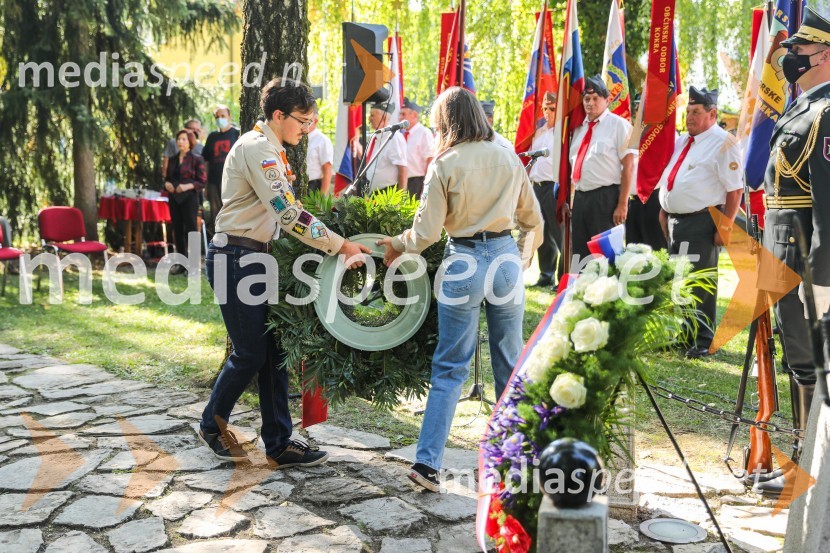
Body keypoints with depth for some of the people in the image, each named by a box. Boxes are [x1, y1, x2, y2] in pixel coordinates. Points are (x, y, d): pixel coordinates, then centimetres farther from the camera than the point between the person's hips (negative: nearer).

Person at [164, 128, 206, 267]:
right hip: (174, 198, 6)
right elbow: (168, 178, 22)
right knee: (177, 229, 7)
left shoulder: (196, 159, -2)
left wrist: (187, 186, -20)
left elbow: (202, 181, -6)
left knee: (190, 228, -6)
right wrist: (167, 184, -1)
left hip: (189, 198, -6)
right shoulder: (173, 160, 15)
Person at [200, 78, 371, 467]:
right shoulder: (255, 147, -16)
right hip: (235, 257, -10)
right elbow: (288, 213, -25)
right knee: (250, 354, -1)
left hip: (256, 256, 10)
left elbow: (283, 212, 19)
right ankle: (212, 424, 23)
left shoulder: (270, 148, 16)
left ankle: (279, 445, 13)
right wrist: (341, 246, -24)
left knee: (272, 351, 7)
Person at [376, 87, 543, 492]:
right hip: (506, 259, 3)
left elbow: (426, 233, -7)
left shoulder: (445, 165, -7)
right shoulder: (509, 159, 5)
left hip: (463, 263, -3)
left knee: (450, 368, 3)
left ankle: (427, 461, 1)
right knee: (510, 363, 15)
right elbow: (533, 220, 13)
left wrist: (396, 245, 12)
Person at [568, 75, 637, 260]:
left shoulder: (618, 124, -4)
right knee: (580, 253, 11)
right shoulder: (579, 128, 16)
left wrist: (622, 204, -15)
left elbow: (628, 166, -10)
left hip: (605, 198, -6)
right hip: (579, 197, 6)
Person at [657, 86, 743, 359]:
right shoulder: (681, 141, 15)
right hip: (674, 221, 8)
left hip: (702, 223, -8)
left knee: (700, 282, -3)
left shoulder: (723, 143, -10)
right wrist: (664, 210, 16)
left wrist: (726, 227, -17)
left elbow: (735, 190, -15)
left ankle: (704, 341, 9)